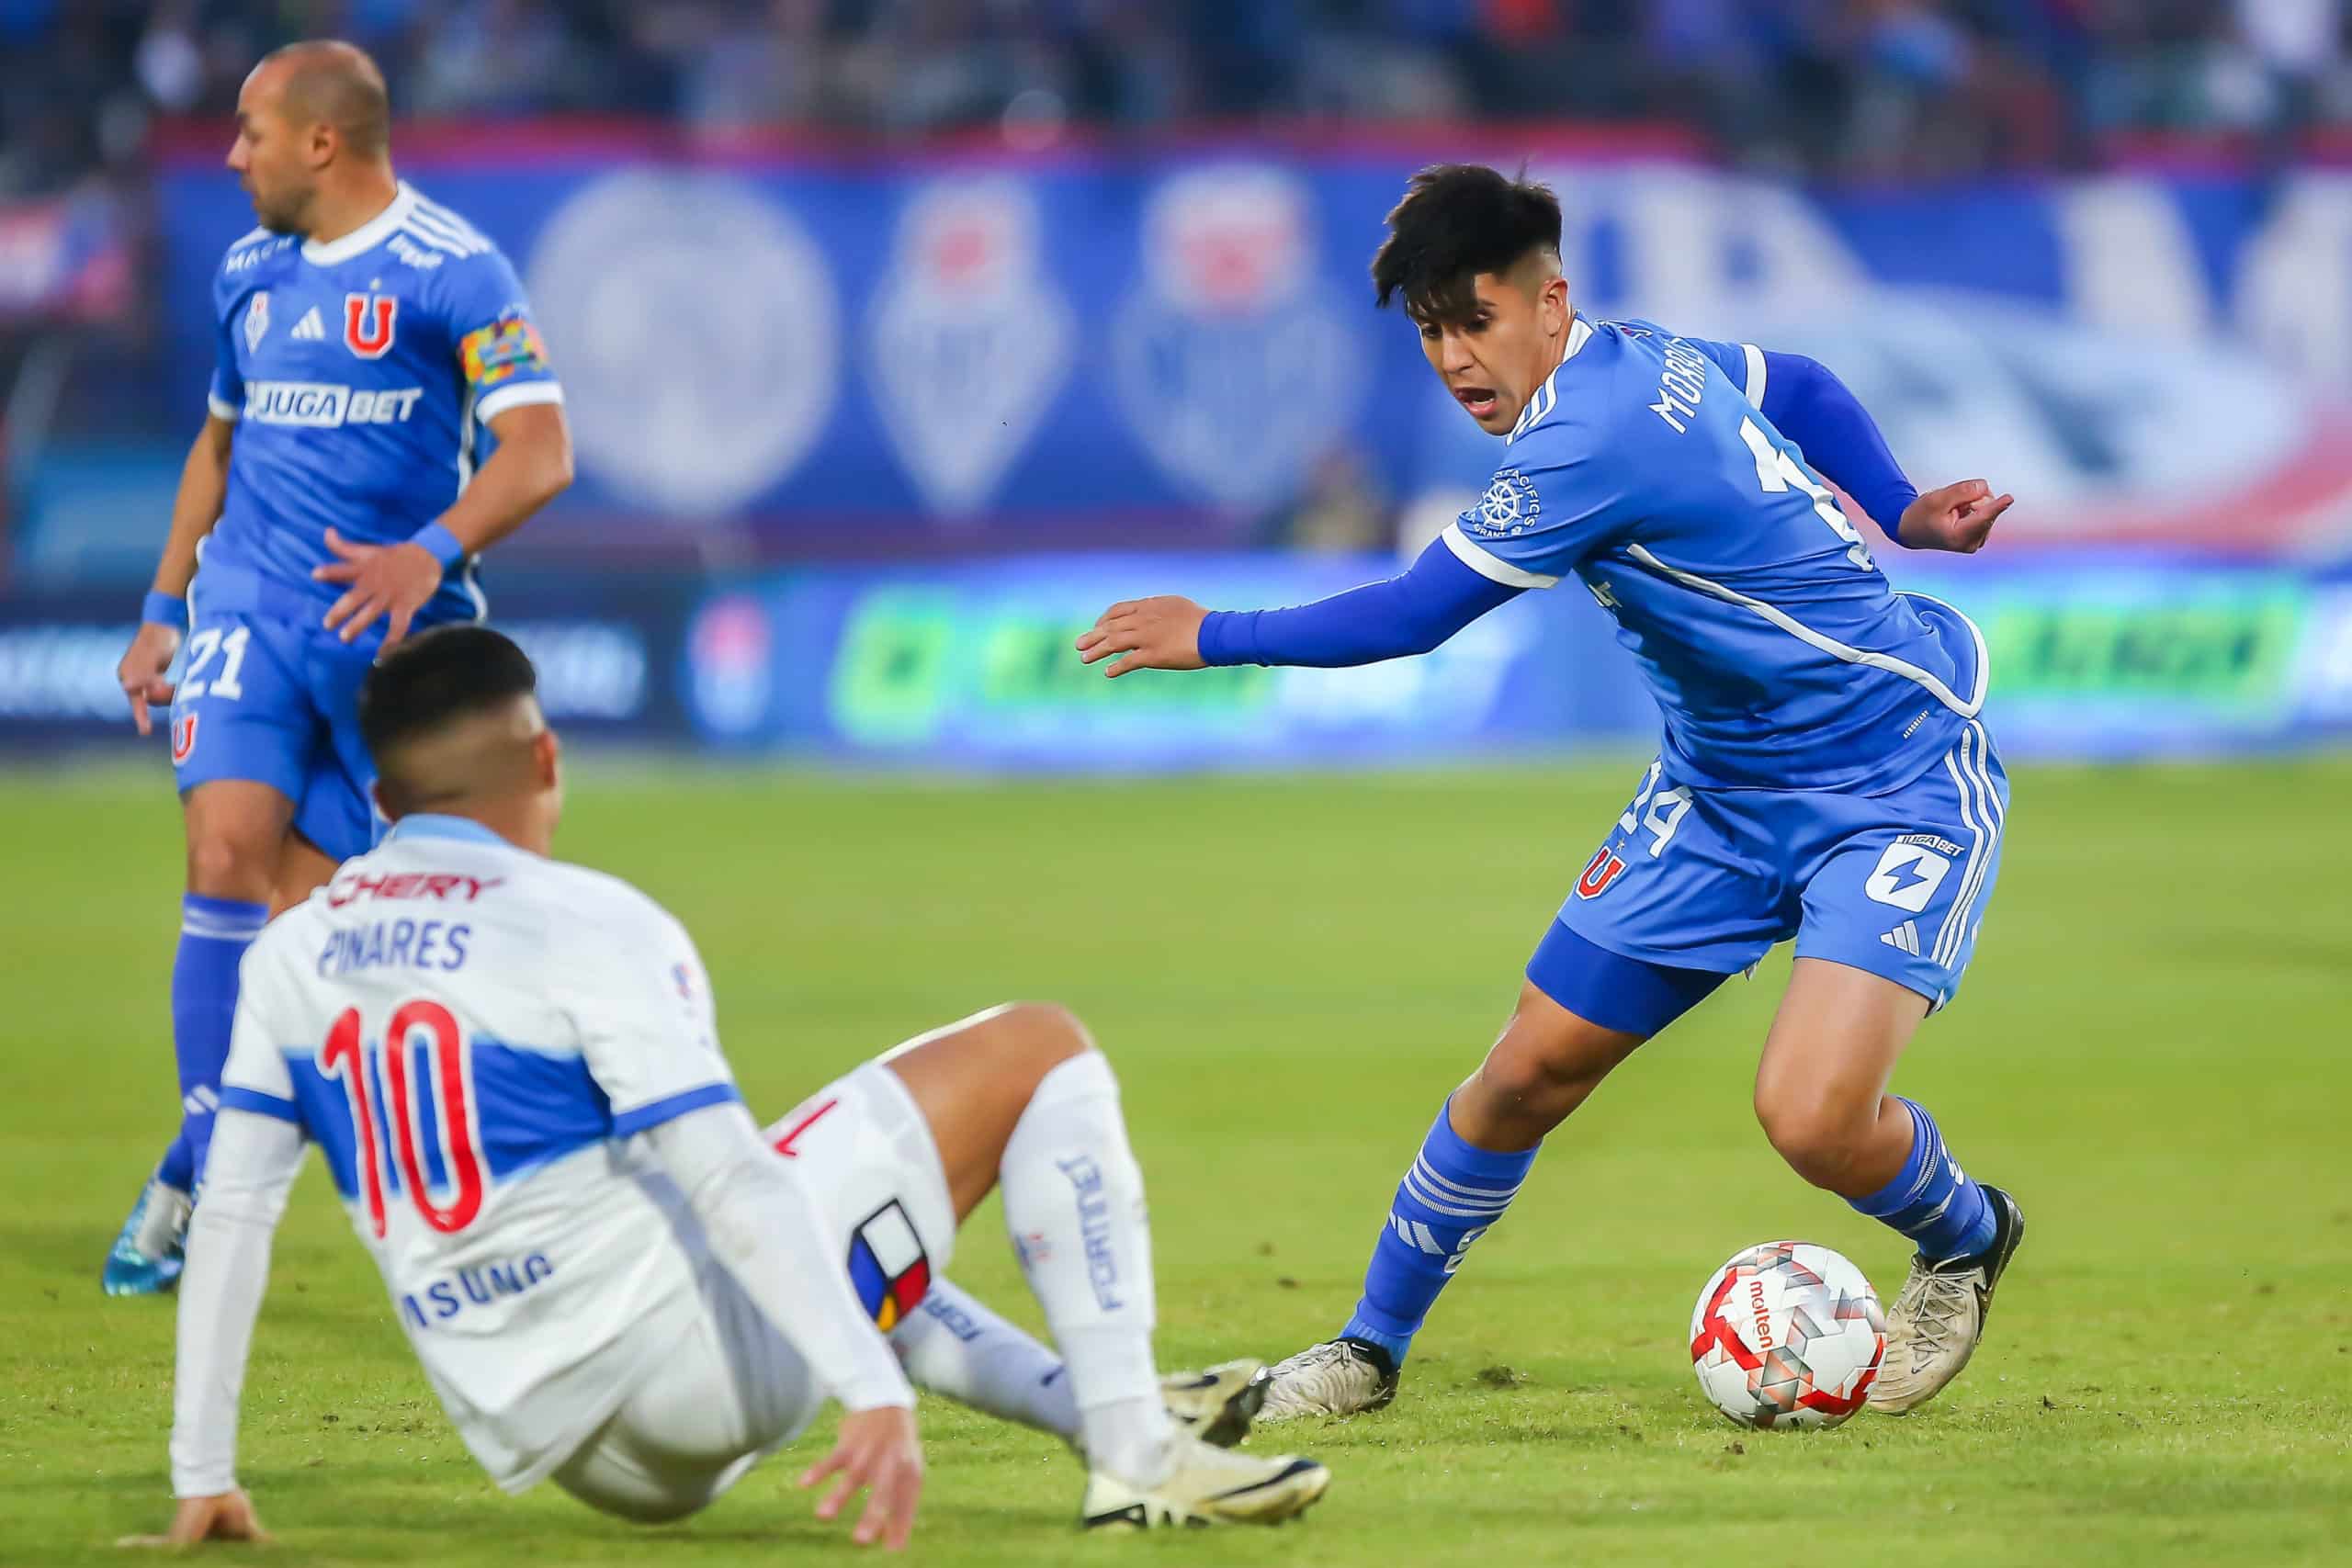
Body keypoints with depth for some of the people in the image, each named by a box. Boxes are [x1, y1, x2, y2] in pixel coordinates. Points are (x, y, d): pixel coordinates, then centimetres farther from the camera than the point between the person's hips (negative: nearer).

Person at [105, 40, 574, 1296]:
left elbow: (539, 452, -15)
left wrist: (433, 553, -30)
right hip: (249, 610, 3)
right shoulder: (249, 274, 13)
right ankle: (196, 1173, -14)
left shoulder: (453, 274, -7)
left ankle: (203, 1180, 14)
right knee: (228, 854, -16)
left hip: (393, 628, -3)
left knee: (307, 909, -1)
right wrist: (161, 609, 21)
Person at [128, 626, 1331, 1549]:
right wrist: (875, 1394, -27)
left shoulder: (291, 955, 7)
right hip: (698, 1365, -7)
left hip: (534, 1445, 7)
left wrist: (203, 1476, 10)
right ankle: (1136, 1459, -3)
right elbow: (726, 1182, -21)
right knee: (1039, 1050, 2)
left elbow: (230, 1212, 5)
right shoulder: (588, 927, -12)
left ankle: (1097, 1406, 30)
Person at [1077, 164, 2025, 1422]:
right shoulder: (1645, 358, 0)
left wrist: (1211, 637, -10)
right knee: (1533, 1065, 4)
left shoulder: (1590, 443, -29)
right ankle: (1370, 1348, 19)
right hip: (1724, 784, 9)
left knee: (1812, 1116, -24)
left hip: (1898, 787, -9)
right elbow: (1804, 389, 18)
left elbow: (1411, 616, -21)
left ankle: (1964, 1241, 10)